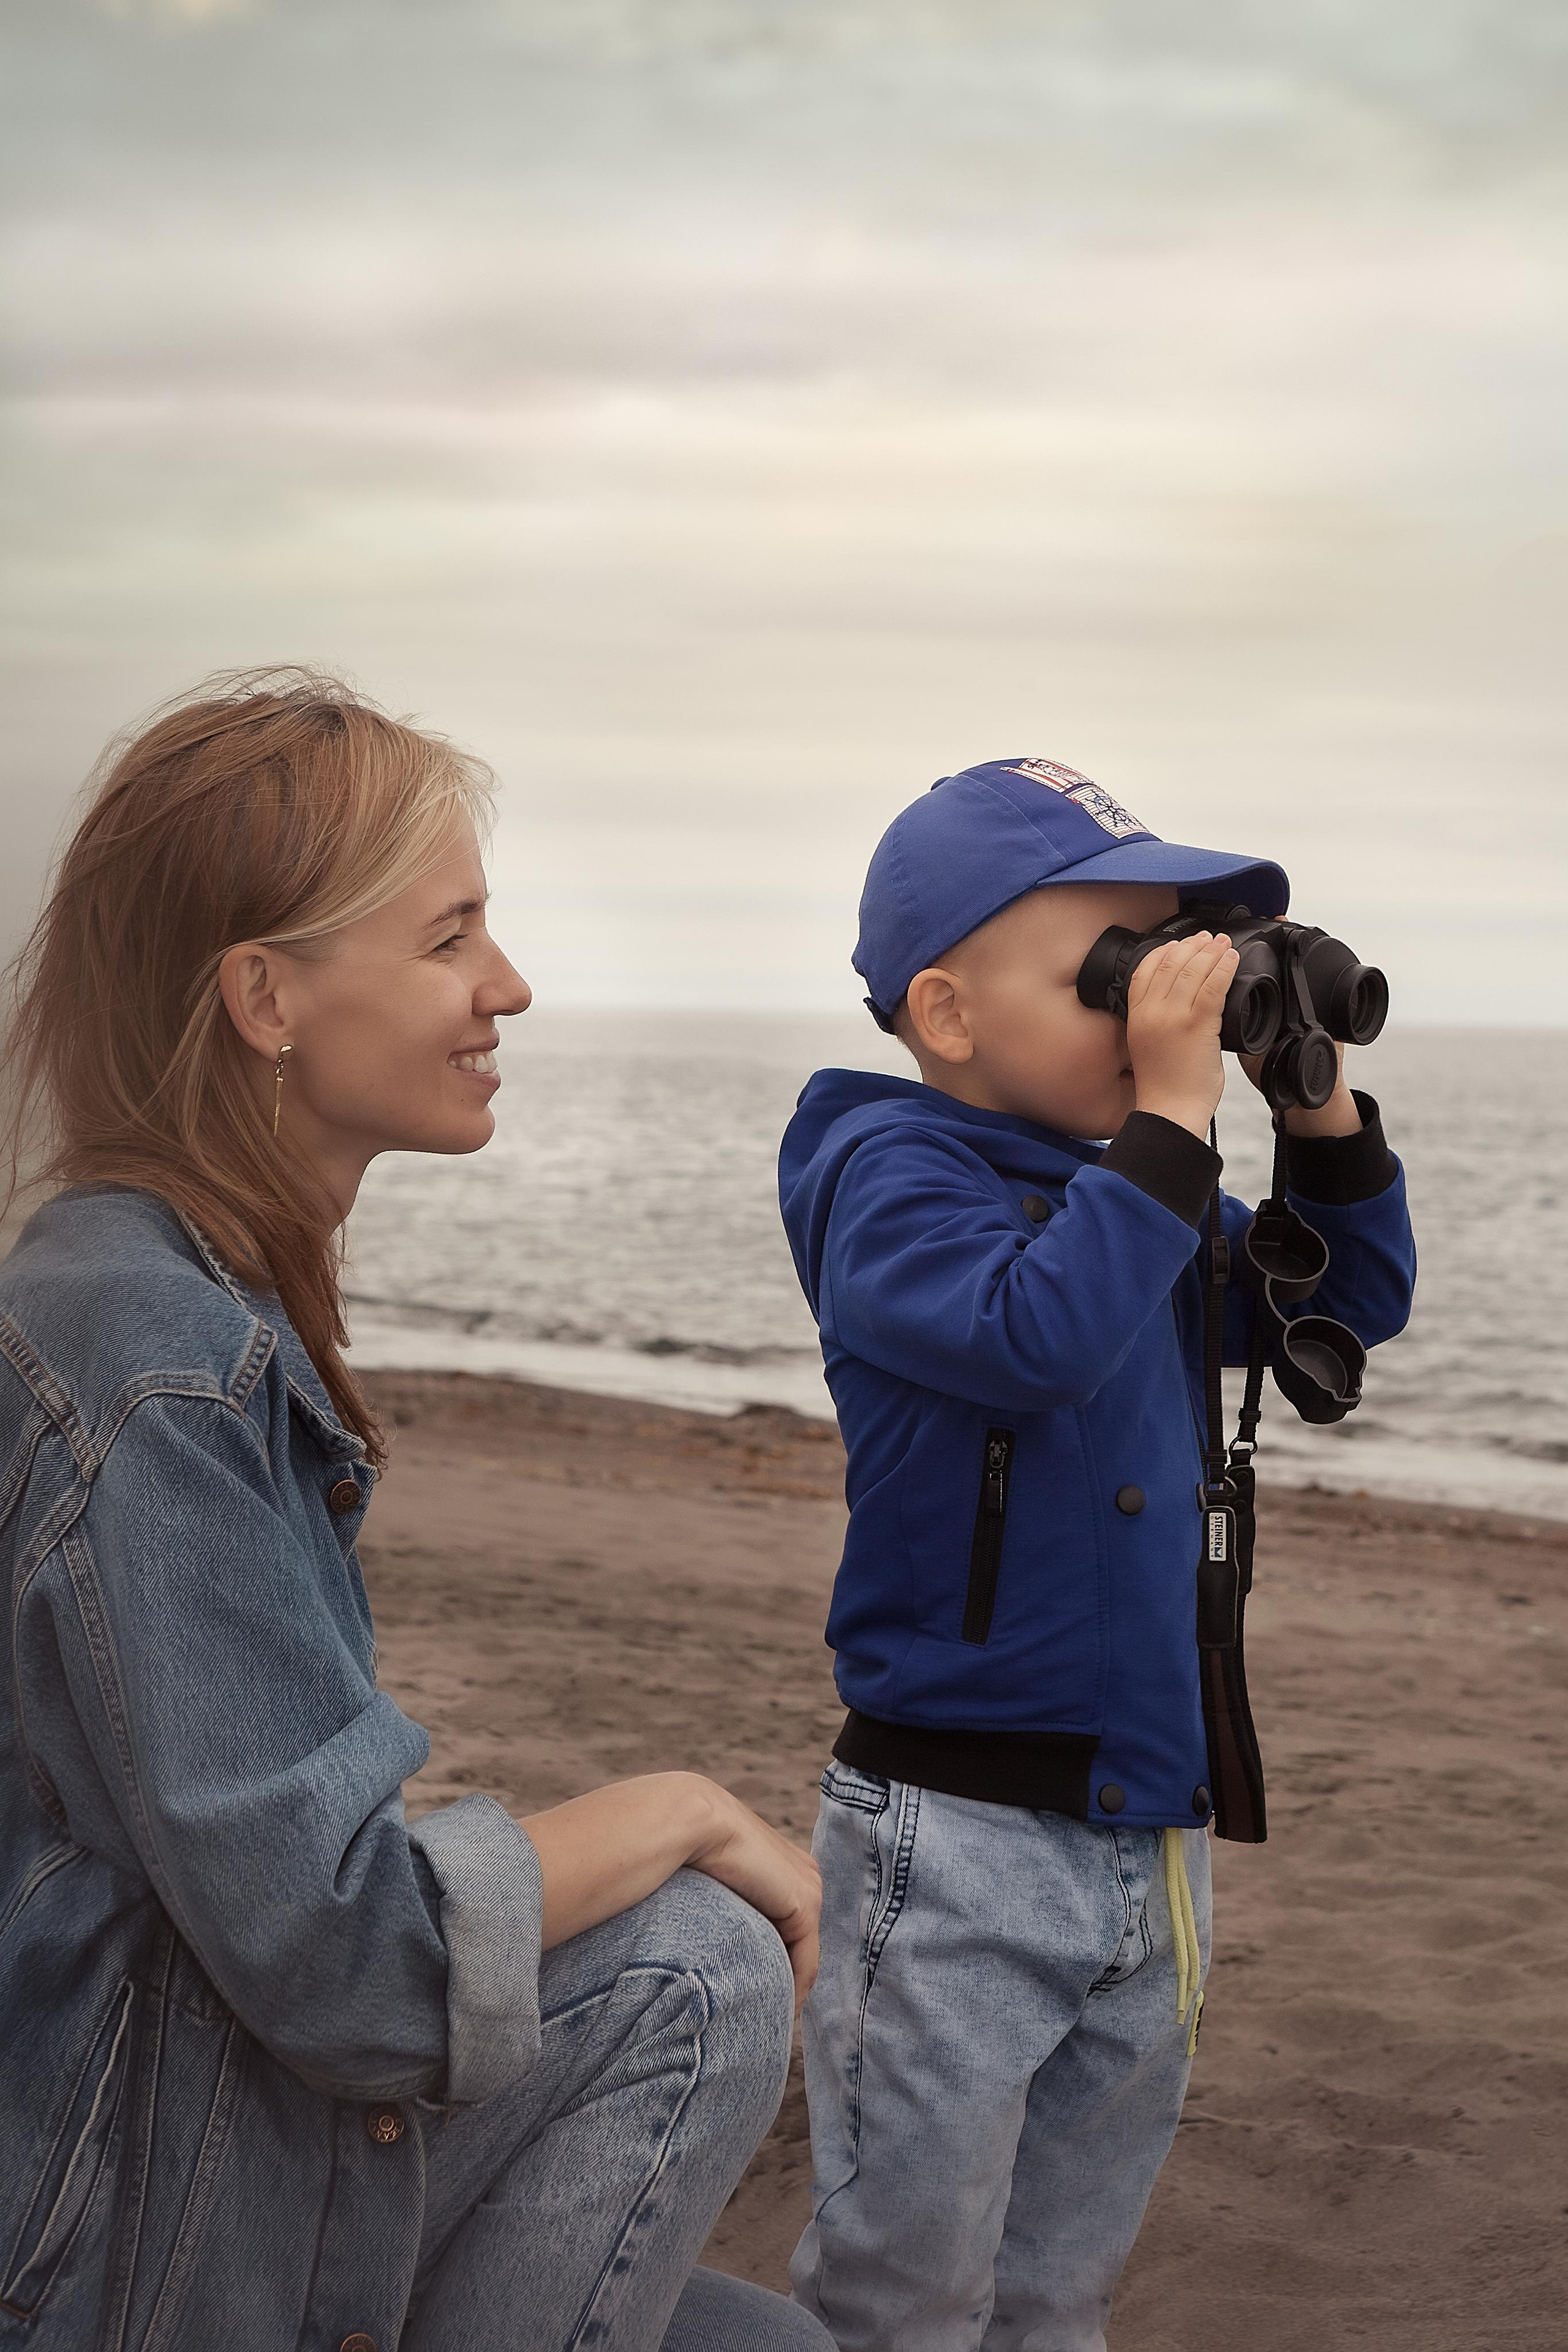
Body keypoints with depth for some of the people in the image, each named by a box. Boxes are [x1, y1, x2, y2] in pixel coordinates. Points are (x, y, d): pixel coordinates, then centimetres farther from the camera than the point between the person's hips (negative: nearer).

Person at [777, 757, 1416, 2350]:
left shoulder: (1121, 1184, 8)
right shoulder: (894, 1170, -14)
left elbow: (1350, 1303, 17)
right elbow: (1042, 1336, -32)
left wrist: (1323, 1107, 3)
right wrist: (1174, 1114, -27)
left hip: (1146, 1828, 8)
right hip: (956, 1840, -7)